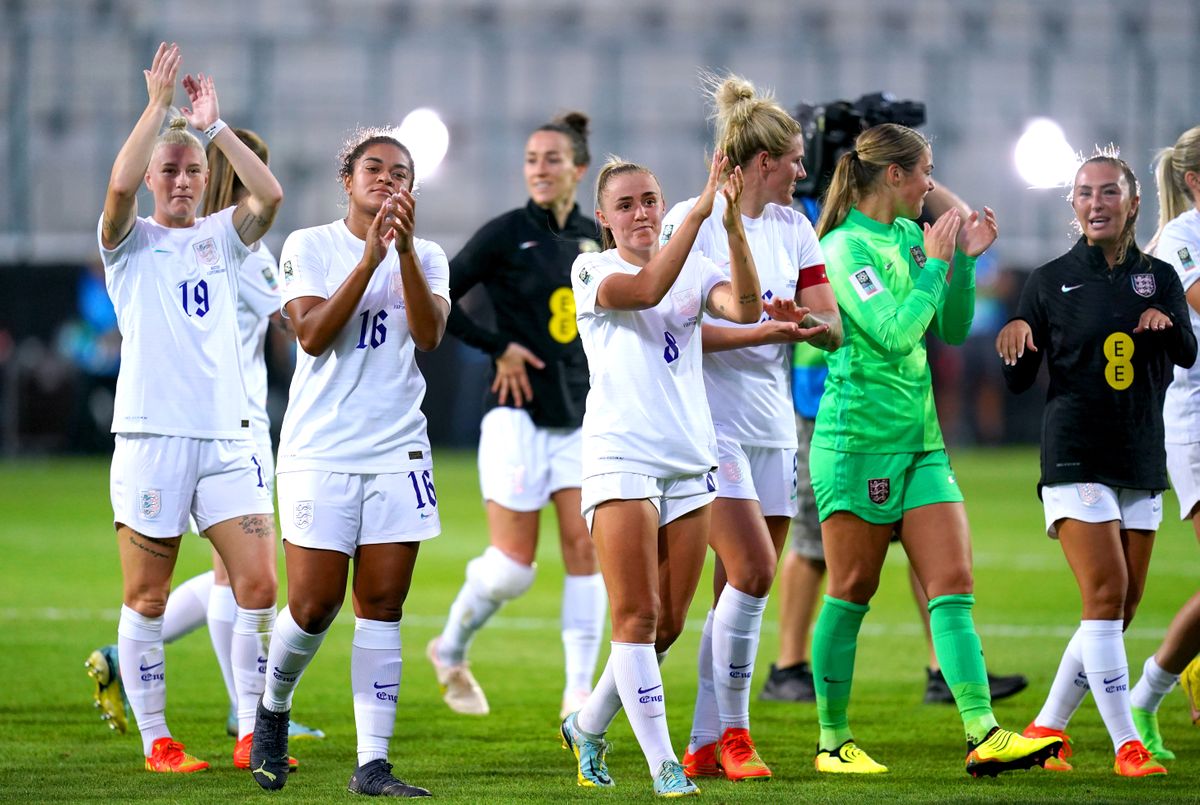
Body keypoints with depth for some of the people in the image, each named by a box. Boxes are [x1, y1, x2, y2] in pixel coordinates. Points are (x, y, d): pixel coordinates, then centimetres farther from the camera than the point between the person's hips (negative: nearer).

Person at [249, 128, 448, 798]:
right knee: (314, 606, -6)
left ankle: (373, 764, -1)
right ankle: (274, 707, 23)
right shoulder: (310, 246, 1)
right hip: (320, 451, -2)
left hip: (398, 452, 3)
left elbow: (429, 334, -9)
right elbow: (312, 334, -13)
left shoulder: (426, 258, 8)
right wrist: (369, 258, -20)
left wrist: (405, 249, -20)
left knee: (382, 606, -2)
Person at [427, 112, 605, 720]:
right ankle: (450, 651, 20)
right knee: (513, 564, -6)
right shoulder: (505, 234, -7)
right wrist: (499, 347, -10)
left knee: (584, 545, -6)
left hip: (580, 416, 5)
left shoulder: (593, 238, 8)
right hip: (519, 413, -5)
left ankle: (578, 694, -2)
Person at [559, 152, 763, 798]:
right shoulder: (591, 271, 0)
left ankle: (588, 726, 27)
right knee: (637, 617, -10)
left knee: (667, 626, 7)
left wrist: (733, 222, -24)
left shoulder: (695, 270, 10)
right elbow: (647, 289, -22)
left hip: (689, 462, 5)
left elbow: (746, 307, -10)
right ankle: (663, 764, -9)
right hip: (620, 456, -5)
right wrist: (699, 210, -30)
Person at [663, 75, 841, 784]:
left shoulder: (793, 226, 13)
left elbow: (833, 328, 9)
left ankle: (706, 747, 9)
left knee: (742, 590, 4)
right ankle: (732, 732, -4)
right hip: (708, 423, -7)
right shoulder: (694, 220, -7)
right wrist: (762, 332, -22)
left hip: (772, 425, 7)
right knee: (753, 571, -16)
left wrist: (803, 321, -14)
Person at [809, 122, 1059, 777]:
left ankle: (983, 736, -11)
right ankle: (833, 742, 10)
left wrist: (965, 260, 4)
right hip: (859, 435, -8)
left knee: (954, 587, -4)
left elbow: (952, 330, 17)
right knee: (851, 592, 0)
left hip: (920, 438, 8)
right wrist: (935, 263, -12)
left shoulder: (911, 236, 14)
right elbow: (894, 333, -20)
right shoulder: (844, 248, -10)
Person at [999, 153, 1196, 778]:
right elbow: (1019, 381, 3)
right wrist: (1016, 338, -18)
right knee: (1105, 593, -16)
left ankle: (1046, 728, 18)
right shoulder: (1049, 281, 3)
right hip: (1075, 459, -4)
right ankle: (1126, 744, -16)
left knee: (1122, 608, 5)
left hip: (1142, 462, 4)